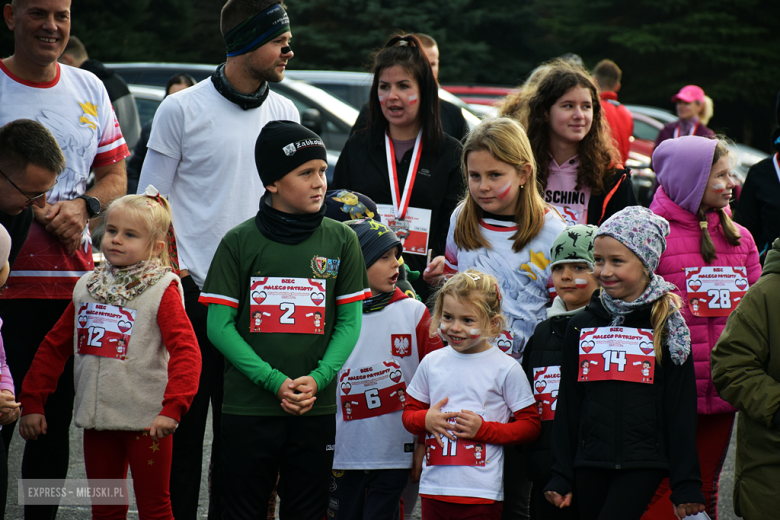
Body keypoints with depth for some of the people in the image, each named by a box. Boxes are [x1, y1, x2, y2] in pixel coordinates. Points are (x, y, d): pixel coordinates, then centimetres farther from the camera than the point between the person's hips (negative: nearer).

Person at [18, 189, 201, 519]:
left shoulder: (162, 290, -8)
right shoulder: (87, 287, 9)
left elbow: (185, 350, -18)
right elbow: (55, 346, 14)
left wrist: (173, 407, -28)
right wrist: (32, 401, 9)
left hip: (146, 421, -5)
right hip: (96, 419, 5)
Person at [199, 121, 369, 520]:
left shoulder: (341, 240, 2)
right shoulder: (240, 242, -3)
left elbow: (349, 322, 3)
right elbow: (219, 325, -5)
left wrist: (317, 379, -12)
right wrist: (274, 381, -14)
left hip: (316, 409, 2)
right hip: (248, 407, -1)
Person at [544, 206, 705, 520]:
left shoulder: (667, 327, 0)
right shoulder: (581, 326, 9)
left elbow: (682, 410, 0)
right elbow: (568, 405, 12)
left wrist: (686, 485, -3)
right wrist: (561, 476, 8)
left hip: (643, 464, -4)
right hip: (590, 464, 4)